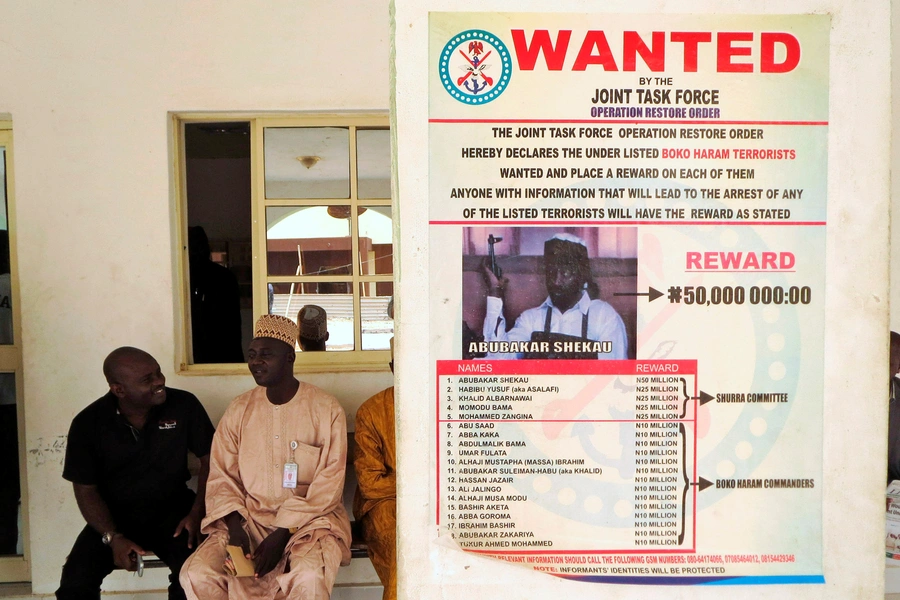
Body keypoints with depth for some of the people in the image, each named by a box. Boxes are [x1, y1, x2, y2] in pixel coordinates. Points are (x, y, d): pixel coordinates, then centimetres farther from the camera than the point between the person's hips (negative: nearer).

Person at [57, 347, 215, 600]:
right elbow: (86, 489, -4)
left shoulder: (184, 405, -11)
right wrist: (113, 537, -18)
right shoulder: (88, 423, -9)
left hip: (172, 511, -1)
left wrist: (196, 513, -13)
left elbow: (210, 459, -2)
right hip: (114, 515, 1)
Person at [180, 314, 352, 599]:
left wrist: (282, 534, -16)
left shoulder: (326, 409, -5)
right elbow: (221, 476, 5)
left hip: (308, 520, -3)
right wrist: (235, 527, -12)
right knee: (196, 575, -20)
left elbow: (328, 485, -8)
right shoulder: (239, 409, 7)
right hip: (249, 518, 4)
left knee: (309, 575, -34)